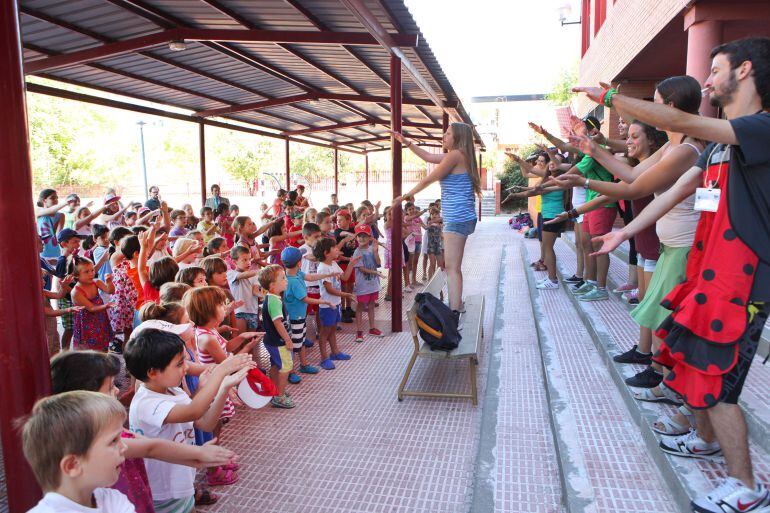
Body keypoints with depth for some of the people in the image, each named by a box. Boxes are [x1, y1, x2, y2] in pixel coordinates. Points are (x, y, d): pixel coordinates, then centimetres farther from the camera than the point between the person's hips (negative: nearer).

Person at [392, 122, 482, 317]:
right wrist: (406, 142, 28)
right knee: (452, 266, 19)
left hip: (458, 218, -11)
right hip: (458, 218, 11)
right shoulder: (458, 155, 18)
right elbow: (428, 157, 27)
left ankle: (453, 315, -15)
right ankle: (456, 305, 30)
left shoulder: (455, 155, -12)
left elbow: (428, 180, -9)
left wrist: (404, 196, 1)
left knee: (452, 267, -13)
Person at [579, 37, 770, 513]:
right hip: (707, 270, 9)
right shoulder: (719, 142, 14)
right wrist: (626, 232, 13)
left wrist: (609, 96, -21)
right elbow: (674, 192, 14)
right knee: (693, 360, 20)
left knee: (714, 377, -3)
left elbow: (680, 122, -26)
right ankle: (706, 437, 42)